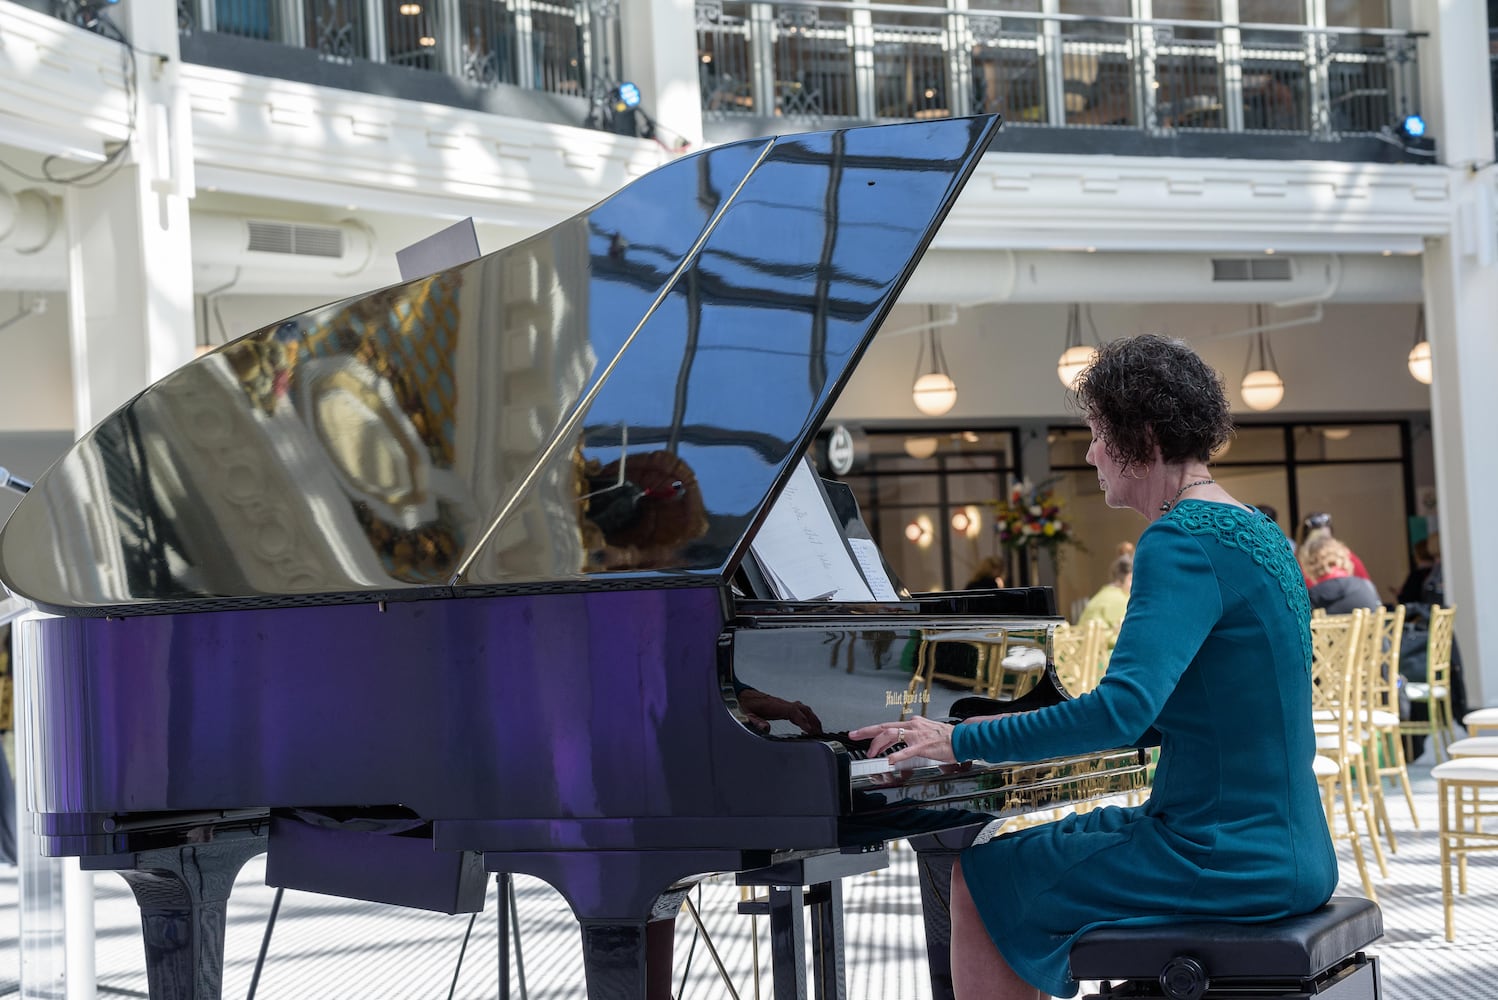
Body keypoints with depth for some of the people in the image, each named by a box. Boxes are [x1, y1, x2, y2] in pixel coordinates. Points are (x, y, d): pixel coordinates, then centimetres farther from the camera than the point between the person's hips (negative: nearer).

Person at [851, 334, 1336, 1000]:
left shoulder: (1182, 542, -17)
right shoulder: (1256, 531, 14)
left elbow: (1123, 709, -29)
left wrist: (962, 741, -21)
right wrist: (1026, 732, 21)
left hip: (1224, 859, -10)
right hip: (1286, 852, 10)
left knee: (980, 881, 0)